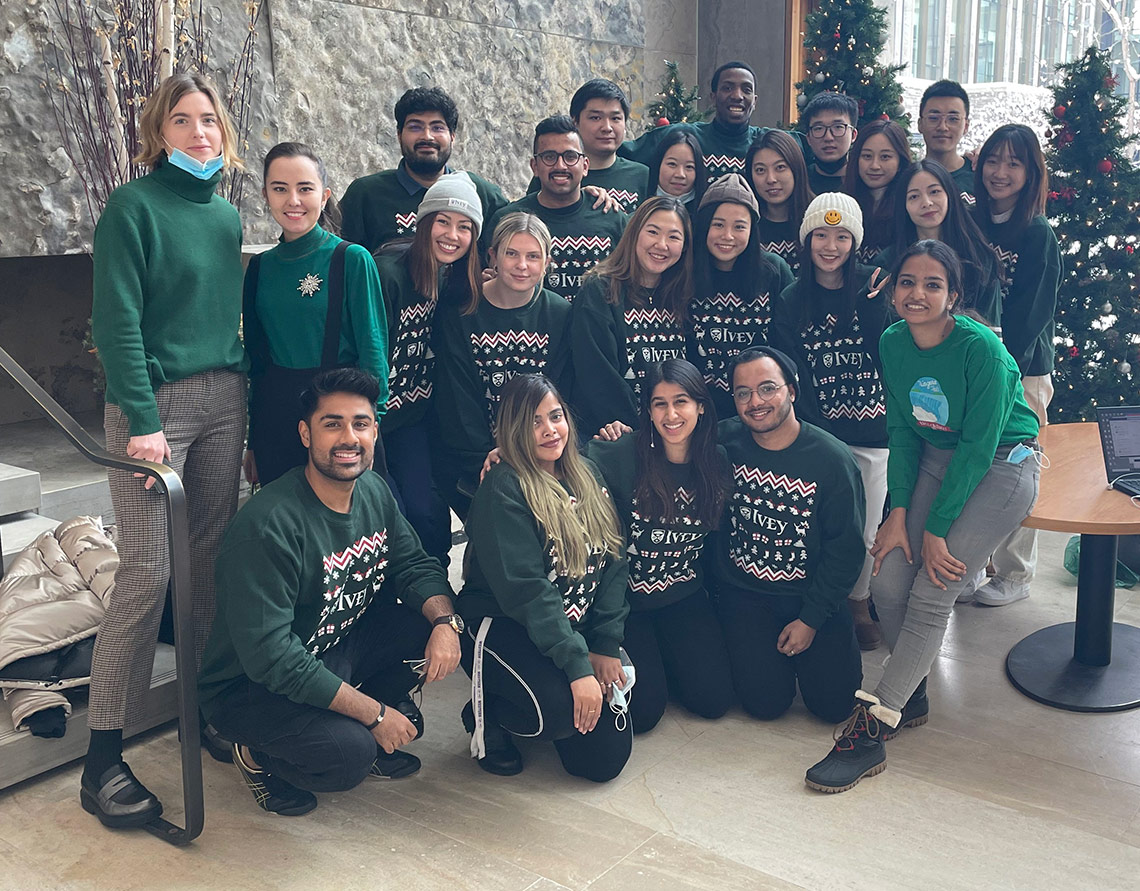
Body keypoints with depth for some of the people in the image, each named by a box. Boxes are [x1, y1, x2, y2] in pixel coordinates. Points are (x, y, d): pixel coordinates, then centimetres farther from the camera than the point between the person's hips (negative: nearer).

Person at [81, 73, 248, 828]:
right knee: (148, 570, -9)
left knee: (213, 555, 6)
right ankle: (104, 756, -1)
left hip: (223, 398, 6)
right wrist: (141, 420, -17)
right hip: (157, 399, -6)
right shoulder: (134, 206, -5)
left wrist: (245, 399, 11)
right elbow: (117, 320, -11)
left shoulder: (226, 215, 14)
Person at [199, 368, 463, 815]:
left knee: (437, 616, -9)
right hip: (253, 686, -8)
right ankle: (260, 756, 3)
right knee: (349, 754, -31)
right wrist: (374, 713, -25)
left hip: (340, 645, 8)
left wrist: (445, 621, -18)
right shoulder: (268, 524, -28)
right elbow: (270, 655, -30)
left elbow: (415, 565, 6)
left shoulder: (374, 491, -3)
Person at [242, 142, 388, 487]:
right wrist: (253, 443, 14)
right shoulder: (260, 267, 7)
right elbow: (256, 360, 13)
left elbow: (372, 352, -8)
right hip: (275, 422, 4)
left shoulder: (352, 259, -8)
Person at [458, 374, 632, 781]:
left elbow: (614, 564, 5)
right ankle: (486, 715, 0)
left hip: (574, 630, 6)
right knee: (565, 708, -32)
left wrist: (606, 645, -6)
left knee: (605, 759, -3)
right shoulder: (503, 488, -14)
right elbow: (524, 588, -21)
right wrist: (577, 666, -26)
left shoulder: (586, 476, 8)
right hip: (502, 627, -6)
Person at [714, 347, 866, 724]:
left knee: (833, 703, -8)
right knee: (766, 701, -13)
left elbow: (845, 549, -8)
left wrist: (810, 619, -10)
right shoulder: (723, 442, -10)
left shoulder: (832, 459, -13)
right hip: (743, 592, 0)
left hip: (811, 595, 0)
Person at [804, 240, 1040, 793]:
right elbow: (902, 431, 2)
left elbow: (978, 448, -21)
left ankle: (872, 730, -10)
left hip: (1002, 463, -5)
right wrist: (899, 512, -7)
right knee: (888, 581, -12)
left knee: (932, 593, -17)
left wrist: (937, 530, -17)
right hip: (936, 458, 6)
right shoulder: (893, 343, -6)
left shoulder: (981, 350, -24)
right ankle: (912, 696, 14)